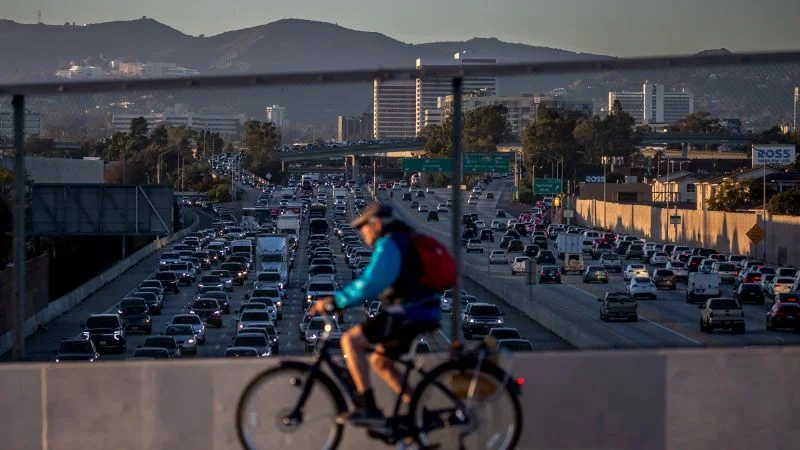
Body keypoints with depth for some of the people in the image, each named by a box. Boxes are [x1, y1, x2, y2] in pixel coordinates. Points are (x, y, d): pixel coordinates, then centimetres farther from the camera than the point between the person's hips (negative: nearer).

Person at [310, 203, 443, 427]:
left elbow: (369, 284, -23)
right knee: (379, 361, 22)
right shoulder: (404, 241, 22)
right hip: (420, 314, 10)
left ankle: (368, 408, -18)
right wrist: (339, 300, 20)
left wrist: (335, 302, -19)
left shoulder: (389, 244, -11)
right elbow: (376, 281, 27)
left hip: (408, 315, -10)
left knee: (350, 340, -12)